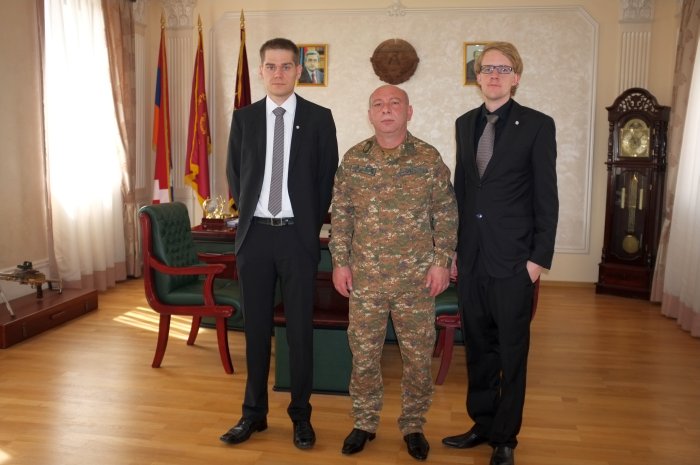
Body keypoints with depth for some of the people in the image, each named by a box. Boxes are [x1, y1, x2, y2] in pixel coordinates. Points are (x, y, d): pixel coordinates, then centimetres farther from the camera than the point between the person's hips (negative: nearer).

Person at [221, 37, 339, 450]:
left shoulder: (319, 118, 0)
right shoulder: (243, 118, 7)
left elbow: (327, 177, 2)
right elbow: (234, 174, 14)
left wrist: (311, 225, 0)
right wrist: (248, 215, 8)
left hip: (298, 235, -2)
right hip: (255, 233, 2)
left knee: (300, 327, 6)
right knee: (256, 326, 10)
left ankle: (301, 415, 20)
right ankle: (255, 412, 24)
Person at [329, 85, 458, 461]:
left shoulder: (429, 159, -2)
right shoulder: (353, 159, 2)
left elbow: (446, 214, 1)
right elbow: (341, 215, 5)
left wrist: (442, 261, -5)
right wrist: (340, 262, 1)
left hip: (417, 279, -1)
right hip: (365, 279, 1)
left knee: (418, 357, 9)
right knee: (363, 355, 11)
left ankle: (413, 426, 29)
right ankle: (364, 423, 30)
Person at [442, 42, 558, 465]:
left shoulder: (537, 125, -5)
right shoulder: (465, 124, 10)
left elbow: (547, 198, -6)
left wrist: (540, 258, -10)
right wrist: (454, 248, 10)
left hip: (513, 259, -4)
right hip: (471, 258, 5)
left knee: (512, 352, 7)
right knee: (478, 347, 15)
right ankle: (482, 423, 32)